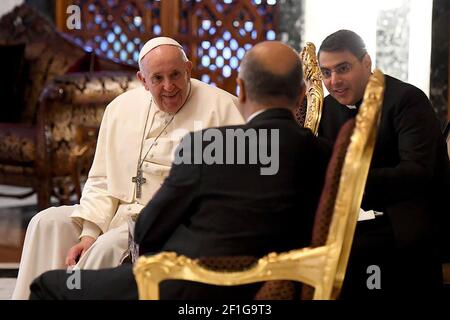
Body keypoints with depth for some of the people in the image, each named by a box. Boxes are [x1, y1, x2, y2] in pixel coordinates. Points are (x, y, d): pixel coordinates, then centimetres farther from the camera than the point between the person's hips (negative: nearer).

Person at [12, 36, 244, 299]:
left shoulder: (222, 108, -5)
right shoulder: (122, 107, 11)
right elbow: (101, 180, 11)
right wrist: (89, 233, -4)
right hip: (119, 213, 6)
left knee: (109, 246, -30)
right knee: (48, 223, -9)